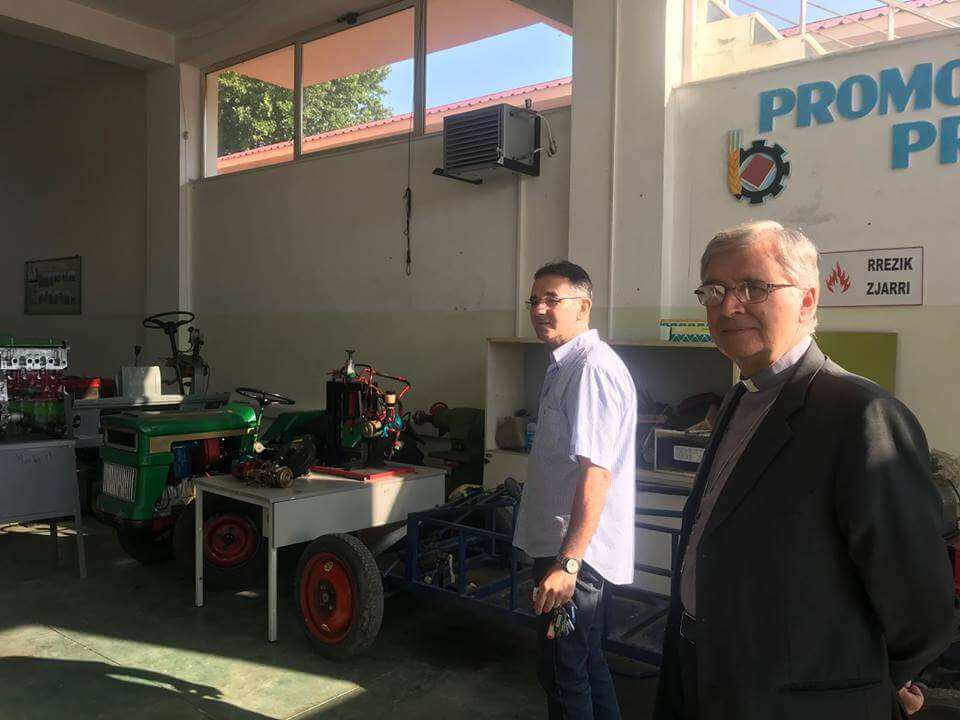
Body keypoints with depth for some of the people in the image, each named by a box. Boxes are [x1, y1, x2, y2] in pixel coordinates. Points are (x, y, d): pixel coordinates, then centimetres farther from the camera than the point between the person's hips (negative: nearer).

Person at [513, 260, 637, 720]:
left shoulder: (591, 368, -20)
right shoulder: (565, 365, 12)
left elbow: (596, 473, -27)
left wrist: (568, 562, -28)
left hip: (575, 551, -10)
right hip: (562, 545, 10)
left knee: (565, 672, 4)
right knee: (586, 662, 23)